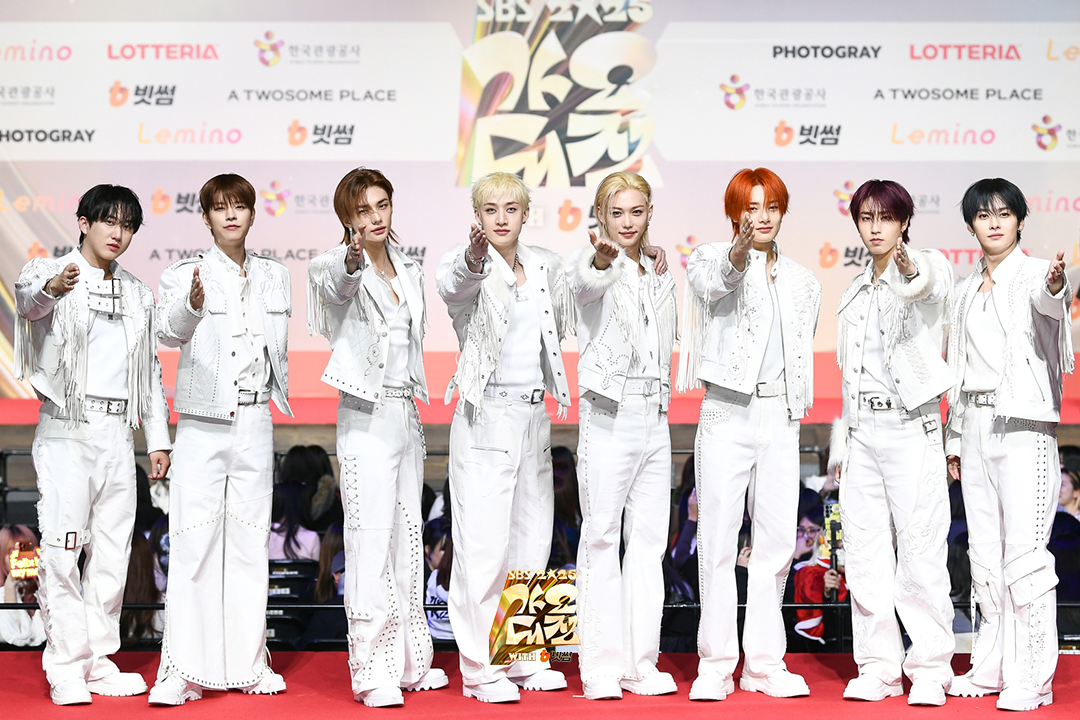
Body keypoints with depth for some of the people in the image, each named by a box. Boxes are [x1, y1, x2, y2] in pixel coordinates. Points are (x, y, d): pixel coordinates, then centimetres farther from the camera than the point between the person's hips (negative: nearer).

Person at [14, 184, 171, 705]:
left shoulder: (137, 295, 16)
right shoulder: (50, 272, -2)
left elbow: (150, 371, 21)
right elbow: (28, 298, -27)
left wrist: (158, 438, 15)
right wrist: (52, 288, -51)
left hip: (117, 434, 5)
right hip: (66, 429, -5)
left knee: (113, 552, 6)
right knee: (62, 550, -9)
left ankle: (98, 662, 14)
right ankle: (65, 668, -3)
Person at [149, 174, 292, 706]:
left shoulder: (274, 276, 11)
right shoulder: (185, 274, -4)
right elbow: (168, 332, -22)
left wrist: (279, 391, 12)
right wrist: (191, 307, -40)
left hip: (255, 422, 4)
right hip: (203, 422, -4)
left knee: (250, 541, 8)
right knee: (194, 542, -8)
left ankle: (247, 663, 15)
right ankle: (183, 668, -5)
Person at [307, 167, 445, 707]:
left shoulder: (409, 271, 14)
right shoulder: (338, 267, -7)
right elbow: (337, 287, -32)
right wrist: (352, 261, -54)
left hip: (406, 413, 7)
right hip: (366, 416, -7)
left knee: (409, 536, 11)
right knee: (372, 538, -11)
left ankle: (409, 661, 19)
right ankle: (372, 671, -9)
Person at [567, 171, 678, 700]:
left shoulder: (659, 275, 15)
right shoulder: (592, 264, -4)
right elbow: (586, 282, -31)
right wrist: (602, 260, -52)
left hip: (654, 413, 6)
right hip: (609, 413, -6)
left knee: (649, 538, 7)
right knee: (601, 538, -4)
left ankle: (641, 663, 12)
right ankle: (600, 666, 0)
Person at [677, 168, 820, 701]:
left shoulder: (800, 280, 17)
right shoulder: (712, 258, 2)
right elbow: (713, 282, -23)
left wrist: (795, 406, 17)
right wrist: (738, 254, -44)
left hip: (779, 416, 4)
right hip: (726, 413, -4)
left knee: (777, 539, 4)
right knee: (719, 539, -5)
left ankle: (765, 663, 11)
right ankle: (715, 665, 1)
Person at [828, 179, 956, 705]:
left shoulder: (929, 266, -1)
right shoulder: (855, 292, 18)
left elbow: (930, 284, -28)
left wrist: (911, 273, -52)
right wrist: (840, 443, 17)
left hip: (910, 424, -6)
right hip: (861, 429, 6)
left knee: (920, 550, -7)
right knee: (865, 552, 4)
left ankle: (930, 667, 0)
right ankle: (878, 667, 10)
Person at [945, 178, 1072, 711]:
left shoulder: (1034, 273, -3)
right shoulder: (967, 291, 17)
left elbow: (1049, 301, -29)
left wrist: (1057, 285, -52)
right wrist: (954, 439, 19)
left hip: (1023, 423, -7)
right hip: (975, 424, 7)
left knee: (1024, 551, -12)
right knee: (984, 552, 9)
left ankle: (1031, 678, -10)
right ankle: (992, 667, 17)